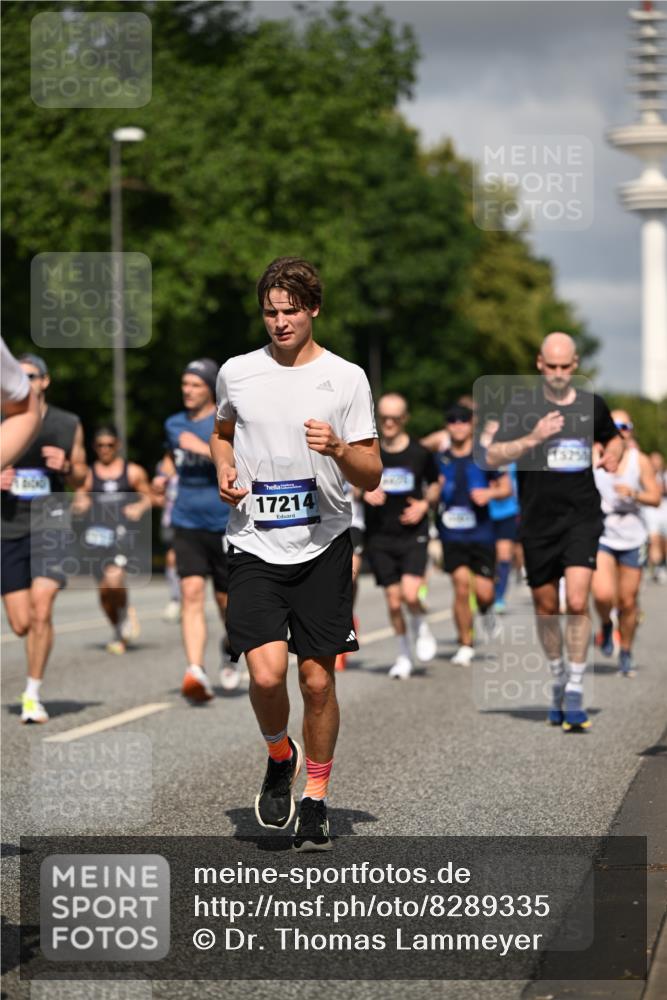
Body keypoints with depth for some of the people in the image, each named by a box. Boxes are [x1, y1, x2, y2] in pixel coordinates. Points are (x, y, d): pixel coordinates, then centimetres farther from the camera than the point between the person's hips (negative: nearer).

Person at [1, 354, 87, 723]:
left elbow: (81, 478, 13)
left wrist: (66, 467, -9)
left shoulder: (69, 425, 3)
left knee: (41, 610, -17)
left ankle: (32, 695, -5)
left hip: (50, 522, -1)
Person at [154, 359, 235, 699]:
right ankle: (195, 672, -25)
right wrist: (163, 475, 12)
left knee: (225, 599, 8)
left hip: (225, 525, -3)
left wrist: (204, 448, -26)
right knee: (191, 592, -16)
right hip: (187, 524, 3)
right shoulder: (174, 424, 11)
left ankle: (229, 648, 42)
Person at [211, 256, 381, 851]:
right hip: (254, 549, 1)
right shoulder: (237, 373, 5)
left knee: (317, 680, 2)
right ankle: (280, 757, 17)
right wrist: (225, 472, 5)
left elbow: (372, 476, -1)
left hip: (323, 549, -1)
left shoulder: (347, 378, -1)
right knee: (266, 674, -15)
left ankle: (316, 800, 20)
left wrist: (339, 449, -21)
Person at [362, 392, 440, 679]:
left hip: (413, 535, -1)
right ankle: (403, 654, 20)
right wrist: (366, 491, -9)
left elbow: (435, 485, 13)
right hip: (379, 535, 1)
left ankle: (421, 628, 14)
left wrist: (425, 504, -5)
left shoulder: (419, 453, -2)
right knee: (393, 600, 2)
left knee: (410, 594, -18)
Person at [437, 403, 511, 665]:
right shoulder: (439, 459, 5)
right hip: (452, 533, 0)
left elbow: (507, 487, 6)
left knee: (484, 592, -6)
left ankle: (485, 610, 33)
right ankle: (465, 646, 2)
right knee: (461, 586, -12)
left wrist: (490, 493, -14)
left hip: (481, 533, 0)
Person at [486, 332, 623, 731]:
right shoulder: (523, 406, -2)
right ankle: (559, 679, 31)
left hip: (583, 518, 0)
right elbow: (493, 456, -9)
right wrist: (533, 438, -21)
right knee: (546, 608, 10)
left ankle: (575, 693, -8)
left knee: (578, 603, -15)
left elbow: (613, 438, 26)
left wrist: (613, 456, 4)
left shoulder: (592, 405, 6)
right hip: (538, 520, 0)